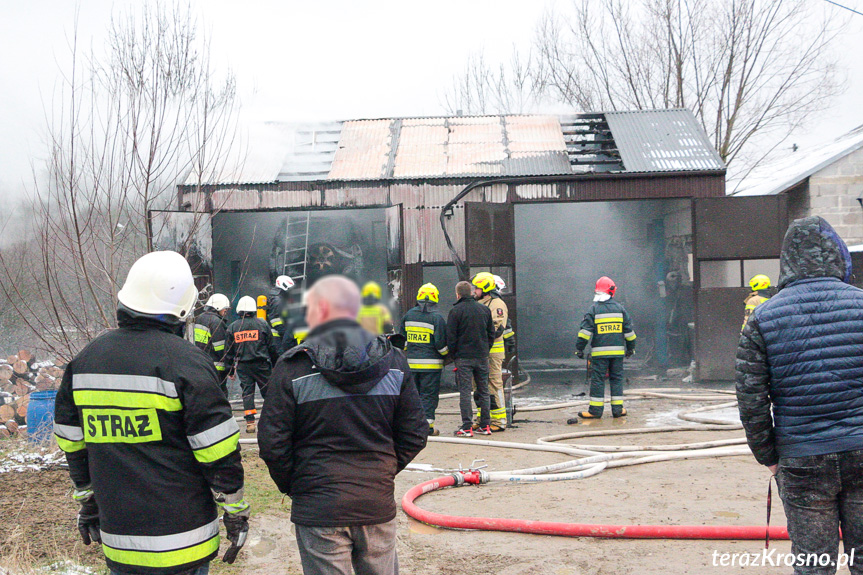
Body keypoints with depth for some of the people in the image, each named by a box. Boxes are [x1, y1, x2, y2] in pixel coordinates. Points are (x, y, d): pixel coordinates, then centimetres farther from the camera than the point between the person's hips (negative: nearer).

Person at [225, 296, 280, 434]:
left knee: (247, 392, 6)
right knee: (267, 390, 6)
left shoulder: (232, 327, 5)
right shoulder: (262, 324, -1)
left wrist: (231, 369, 15)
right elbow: (272, 346, 1)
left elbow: (229, 351, 7)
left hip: (242, 365, 2)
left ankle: (250, 422, 2)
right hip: (261, 364, -2)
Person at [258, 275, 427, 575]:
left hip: (319, 508, -3)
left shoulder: (292, 366, -9)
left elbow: (272, 444, -9)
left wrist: (292, 486, 6)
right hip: (378, 504, 3)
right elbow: (414, 435, 2)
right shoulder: (393, 360, 1)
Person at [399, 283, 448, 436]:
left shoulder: (409, 315, 8)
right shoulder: (437, 317, -9)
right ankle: (427, 426, 0)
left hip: (412, 362, 5)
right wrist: (447, 354, 7)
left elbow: (402, 338, 15)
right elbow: (440, 342, -11)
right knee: (429, 394, 0)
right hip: (431, 363, -5)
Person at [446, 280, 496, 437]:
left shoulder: (455, 311, -6)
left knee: (465, 392, -2)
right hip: (482, 356, 4)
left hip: (463, 358, -4)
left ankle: (467, 427, -5)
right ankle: (485, 425, 12)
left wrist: (454, 354, 4)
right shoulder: (484, 309, 8)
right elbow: (491, 333, 12)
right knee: (483, 391, 10)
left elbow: (451, 337, -7)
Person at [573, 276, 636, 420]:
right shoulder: (620, 308, 7)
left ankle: (595, 410, 1)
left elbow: (585, 330, -8)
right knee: (616, 378, 11)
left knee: (597, 379, 0)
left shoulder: (594, 309, -4)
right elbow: (629, 329, 11)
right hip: (618, 351, 3)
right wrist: (631, 347, 21)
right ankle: (617, 409, 12)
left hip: (599, 352, -3)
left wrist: (579, 348, -4)